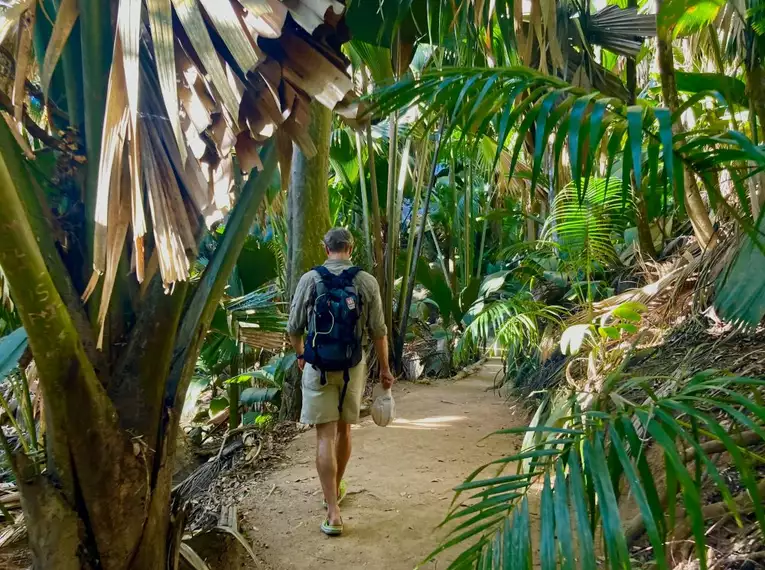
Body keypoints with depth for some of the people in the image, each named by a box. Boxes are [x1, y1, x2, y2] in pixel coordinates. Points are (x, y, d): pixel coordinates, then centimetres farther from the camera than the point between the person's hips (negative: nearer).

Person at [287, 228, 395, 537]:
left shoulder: (310, 279, -5)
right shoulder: (367, 282, -4)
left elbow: (294, 328, 0)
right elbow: (378, 331, -3)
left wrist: (300, 354, 19)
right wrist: (385, 368, 8)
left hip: (318, 367, -2)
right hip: (353, 367, 2)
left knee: (325, 436, 1)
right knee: (344, 429, 19)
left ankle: (333, 512, -1)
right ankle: (336, 488, 40)